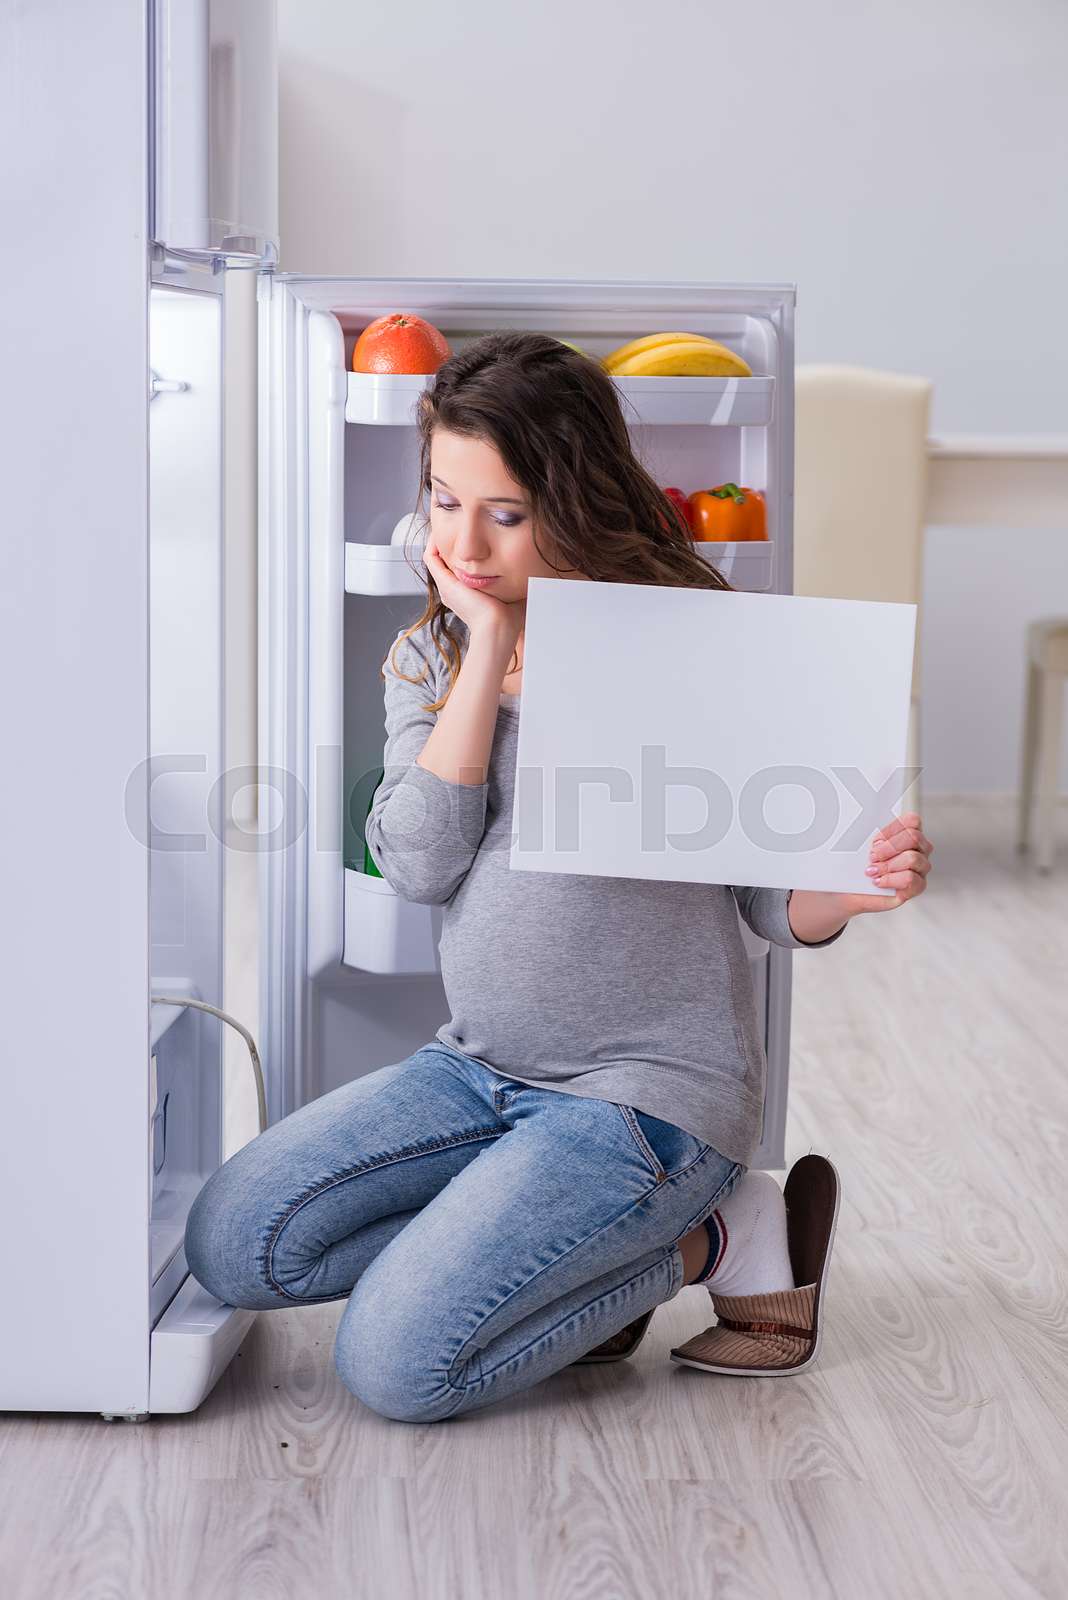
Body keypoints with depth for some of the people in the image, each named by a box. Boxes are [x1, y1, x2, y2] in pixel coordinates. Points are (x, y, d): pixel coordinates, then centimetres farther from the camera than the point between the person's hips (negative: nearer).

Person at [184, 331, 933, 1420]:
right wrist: (489, 651, -13)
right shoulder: (431, 657, 6)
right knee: (232, 1243, -5)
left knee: (397, 1363, -18)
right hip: (478, 1068, 7)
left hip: (649, 1087, -6)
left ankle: (711, 1238, 2)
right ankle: (579, 1265, 5)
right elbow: (420, 866, -11)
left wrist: (851, 888, -29)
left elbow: (772, 903, -5)